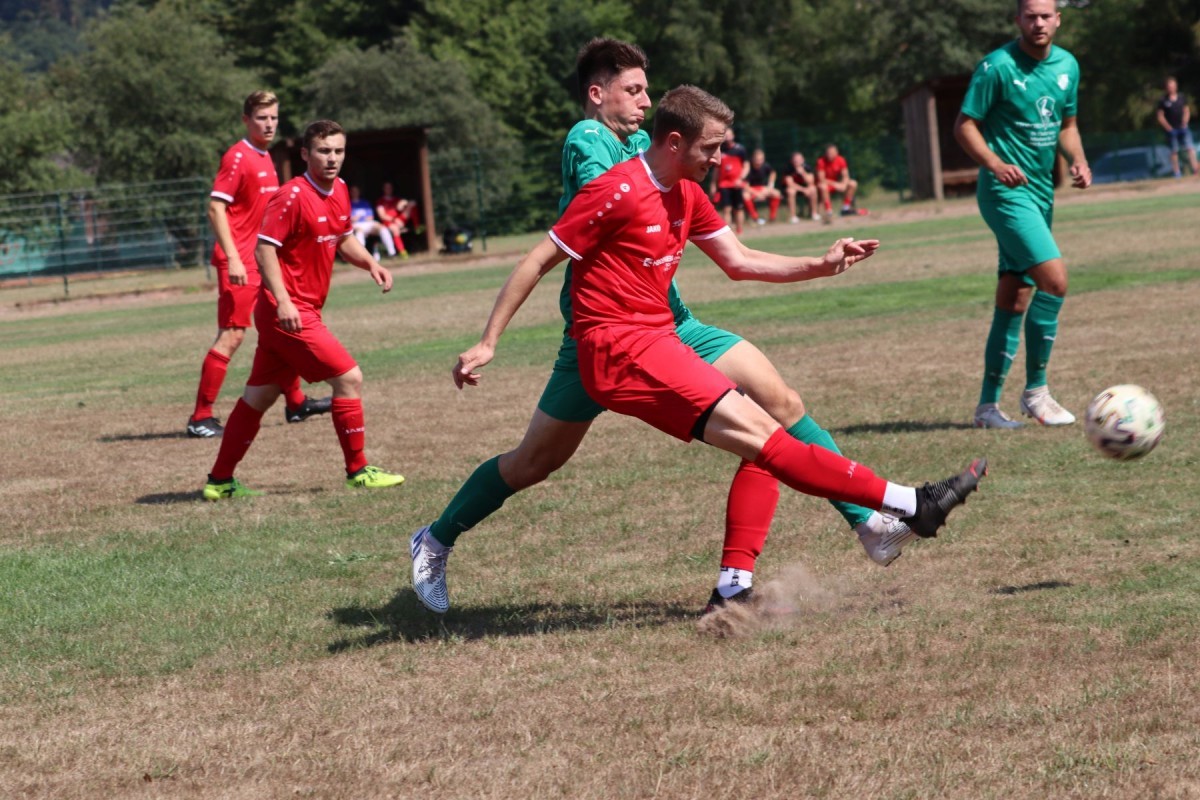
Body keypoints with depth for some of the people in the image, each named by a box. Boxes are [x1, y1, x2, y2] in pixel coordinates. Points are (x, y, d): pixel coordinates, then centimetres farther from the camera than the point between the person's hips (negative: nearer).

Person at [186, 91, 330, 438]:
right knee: (232, 335, -12)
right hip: (240, 263, -9)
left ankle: (296, 403, 32)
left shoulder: (265, 158, 14)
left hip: (263, 262, 9)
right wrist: (232, 258, -26)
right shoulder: (237, 157, -13)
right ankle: (201, 418, -10)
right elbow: (215, 208, -19)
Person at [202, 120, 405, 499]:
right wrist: (282, 300, -28)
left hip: (303, 310, 9)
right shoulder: (293, 196, -16)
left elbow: (343, 238, 24)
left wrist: (370, 264, 6)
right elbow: (265, 248, -20)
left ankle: (220, 480, 20)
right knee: (349, 377, -9)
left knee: (259, 396, 13)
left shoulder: (339, 190, 10)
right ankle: (358, 471, 1)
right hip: (289, 311, -9)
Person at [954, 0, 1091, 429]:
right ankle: (1035, 391, -8)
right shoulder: (997, 66, -12)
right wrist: (996, 164, -26)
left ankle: (988, 405, 16)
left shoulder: (1068, 65, 9)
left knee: (1013, 302, 9)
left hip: (1040, 192, 7)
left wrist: (1078, 160, 0)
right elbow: (965, 125, -10)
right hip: (1006, 191, -7)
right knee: (1054, 279, -19)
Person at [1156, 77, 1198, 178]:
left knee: (1190, 148, -7)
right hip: (1171, 129, -2)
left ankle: (1195, 169, -9)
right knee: (1174, 151, 2)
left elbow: (1186, 111, 15)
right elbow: (1160, 116, -1)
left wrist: (1185, 123, 2)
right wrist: (1168, 127, -7)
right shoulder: (1163, 101, -3)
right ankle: (1177, 173, 7)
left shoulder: (1182, 97, 7)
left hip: (1183, 128, 2)